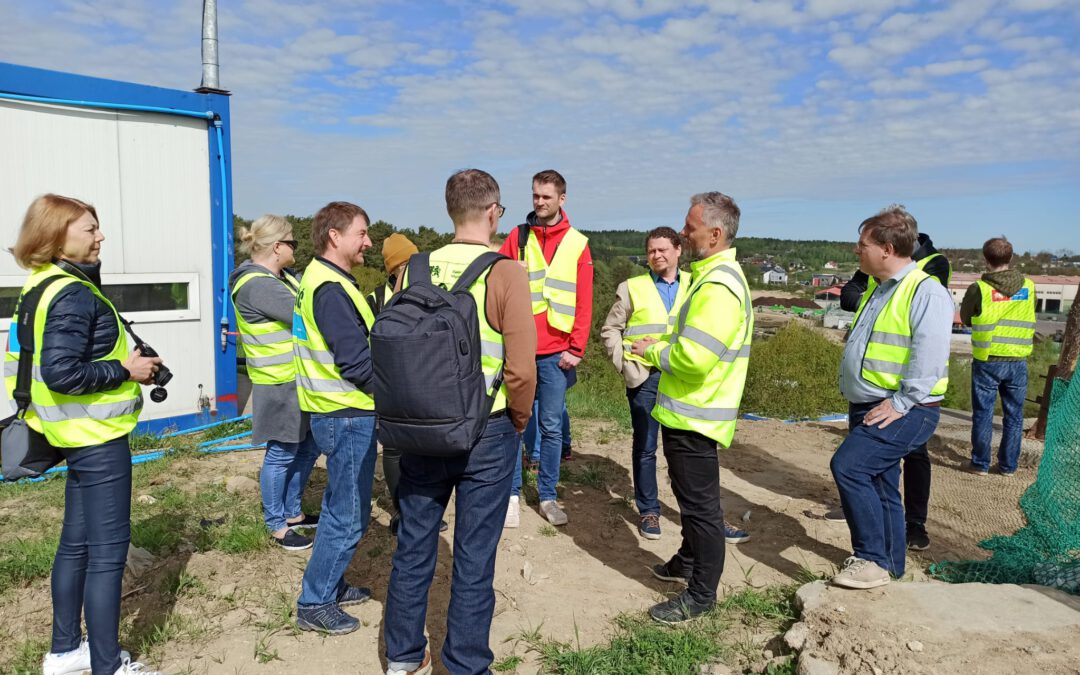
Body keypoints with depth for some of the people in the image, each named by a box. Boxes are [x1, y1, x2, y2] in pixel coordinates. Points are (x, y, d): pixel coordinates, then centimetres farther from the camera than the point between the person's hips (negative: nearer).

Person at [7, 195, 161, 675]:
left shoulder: (47, 286, 10)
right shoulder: (73, 294, -21)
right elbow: (61, 371, -28)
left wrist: (123, 363, 7)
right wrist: (125, 370, -16)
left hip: (81, 434, 10)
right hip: (98, 437, -10)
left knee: (77, 543, 18)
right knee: (107, 550, -1)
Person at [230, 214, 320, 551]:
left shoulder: (283, 278, 11)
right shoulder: (257, 285, -20)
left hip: (300, 382, 10)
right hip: (280, 386, -10)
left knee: (308, 448, 19)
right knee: (282, 454, 4)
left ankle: (292, 512, 35)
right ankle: (276, 525, 21)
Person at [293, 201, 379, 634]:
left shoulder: (317, 279, 13)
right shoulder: (331, 289, -20)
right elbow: (356, 360, -23)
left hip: (336, 413, 10)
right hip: (349, 417, -10)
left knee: (340, 508, 21)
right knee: (348, 517, 1)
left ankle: (330, 586, 35)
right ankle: (314, 604, 14)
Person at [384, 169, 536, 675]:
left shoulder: (415, 269, -1)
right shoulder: (505, 273, -13)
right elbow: (522, 370, -17)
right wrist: (519, 421, 2)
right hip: (486, 433, -4)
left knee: (413, 546, 17)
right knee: (473, 558, 9)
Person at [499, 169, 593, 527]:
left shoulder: (577, 243, 4)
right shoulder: (517, 237, 7)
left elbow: (584, 302, 1)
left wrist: (576, 349, -4)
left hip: (555, 352, 0)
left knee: (552, 427, 7)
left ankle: (548, 496, 19)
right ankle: (512, 494, 15)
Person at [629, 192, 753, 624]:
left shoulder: (718, 287, -23)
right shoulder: (717, 275, 12)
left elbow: (694, 358, -29)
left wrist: (654, 353, -12)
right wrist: (660, 346, 4)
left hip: (694, 416, -11)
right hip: (689, 411, 11)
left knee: (700, 504, 2)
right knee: (690, 496, 25)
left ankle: (701, 596, 16)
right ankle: (689, 561, 43)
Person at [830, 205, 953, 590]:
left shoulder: (926, 291, -14)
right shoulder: (877, 289, 16)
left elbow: (929, 353, -23)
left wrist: (900, 403, -24)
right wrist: (852, 394, 19)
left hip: (904, 411, -9)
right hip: (867, 407, 9)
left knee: (848, 465, -21)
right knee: (879, 485, 14)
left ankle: (873, 559, -10)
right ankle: (890, 565, 28)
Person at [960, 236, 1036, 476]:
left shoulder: (979, 288, -12)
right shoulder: (1028, 286, -1)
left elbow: (966, 319, 3)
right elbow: (1028, 318, 12)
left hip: (987, 360, -3)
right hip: (1018, 361, 3)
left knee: (983, 413, 7)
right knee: (1014, 415, 12)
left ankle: (980, 463, 13)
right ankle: (1008, 465, 19)